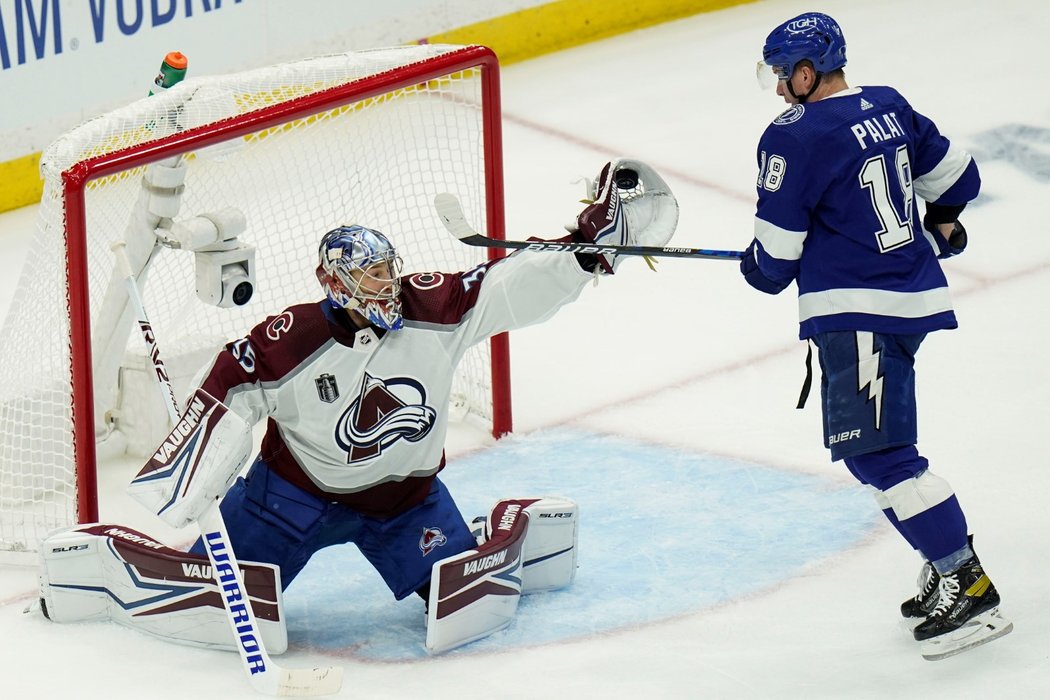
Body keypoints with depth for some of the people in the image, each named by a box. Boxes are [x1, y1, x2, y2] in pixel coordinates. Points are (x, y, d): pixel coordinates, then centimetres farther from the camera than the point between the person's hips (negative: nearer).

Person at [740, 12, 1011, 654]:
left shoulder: (794, 138, -15)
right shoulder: (890, 108, 9)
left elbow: (775, 256, -10)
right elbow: (956, 175, 21)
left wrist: (760, 270, 13)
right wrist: (938, 227, 40)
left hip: (859, 313, -9)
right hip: (914, 295, 9)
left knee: (875, 451, -12)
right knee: (876, 447, 16)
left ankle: (966, 582, -15)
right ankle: (948, 560, 16)